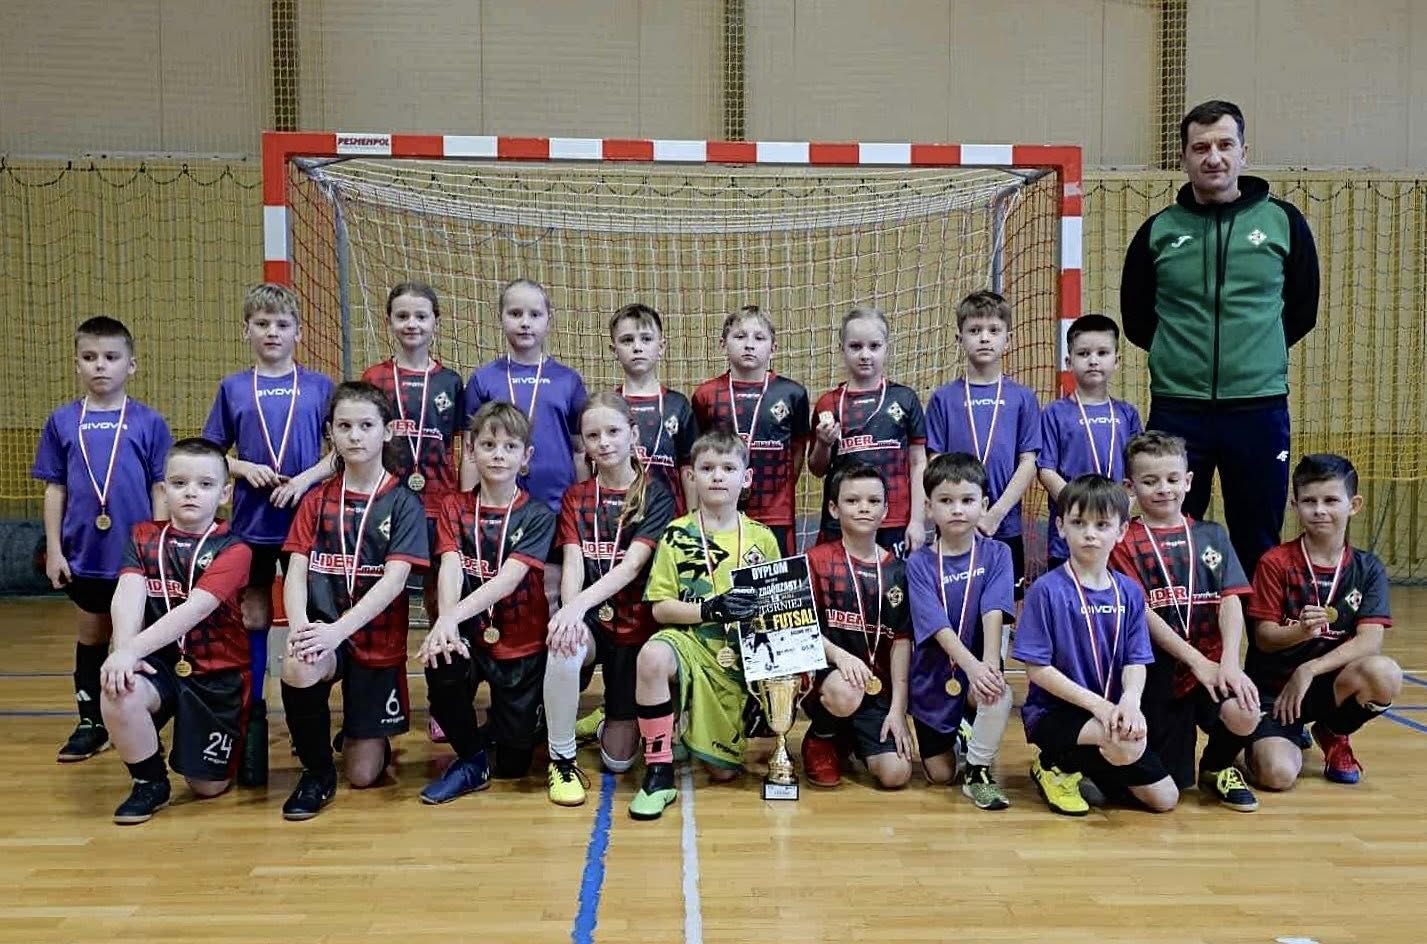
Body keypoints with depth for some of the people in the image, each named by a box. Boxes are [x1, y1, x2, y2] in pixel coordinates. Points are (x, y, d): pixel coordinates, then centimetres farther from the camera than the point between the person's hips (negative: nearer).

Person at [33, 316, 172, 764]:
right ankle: (91, 722, 28)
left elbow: (160, 489, -1)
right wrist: (54, 549, 3)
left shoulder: (149, 422, -3)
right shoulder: (63, 421, 3)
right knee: (91, 637, 15)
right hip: (84, 554, 2)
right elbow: (55, 490, 6)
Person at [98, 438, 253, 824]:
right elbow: (129, 595, -13)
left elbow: (195, 609, -24)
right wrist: (123, 651, -31)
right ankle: (150, 782, -4)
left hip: (218, 672, -3)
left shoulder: (233, 550, -10)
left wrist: (133, 649, -35)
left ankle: (241, 728, 35)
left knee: (207, 787, 1)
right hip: (160, 663, 3)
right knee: (117, 694, -32)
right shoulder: (144, 537, 4)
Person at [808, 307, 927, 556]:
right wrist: (824, 444, -9)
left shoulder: (904, 399, 2)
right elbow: (817, 469, 11)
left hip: (895, 524, -1)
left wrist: (917, 520, 0)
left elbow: (918, 464, 4)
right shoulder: (829, 403, 4)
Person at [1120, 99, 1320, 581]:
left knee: (1258, 546, 9)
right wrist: (1184, 352, 6)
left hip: (1259, 410, 0)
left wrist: (1254, 354, 8)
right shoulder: (1159, 230, 4)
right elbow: (1136, 320, 11)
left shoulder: (1283, 222, 4)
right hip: (1176, 411, 0)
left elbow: (1302, 311, 12)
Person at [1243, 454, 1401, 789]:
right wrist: (1302, 630, -32)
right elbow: (1264, 637, -10)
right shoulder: (1275, 562, -8)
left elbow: (1370, 640, -12)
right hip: (1272, 686, -2)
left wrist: (1309, 669, -23)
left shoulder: (1368, 569, 0)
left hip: (1329, 682, 3)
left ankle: (1334, 735, 2)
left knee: (1385, 674, -31)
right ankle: (1292, 734, 13)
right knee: (1278, 775, -26)